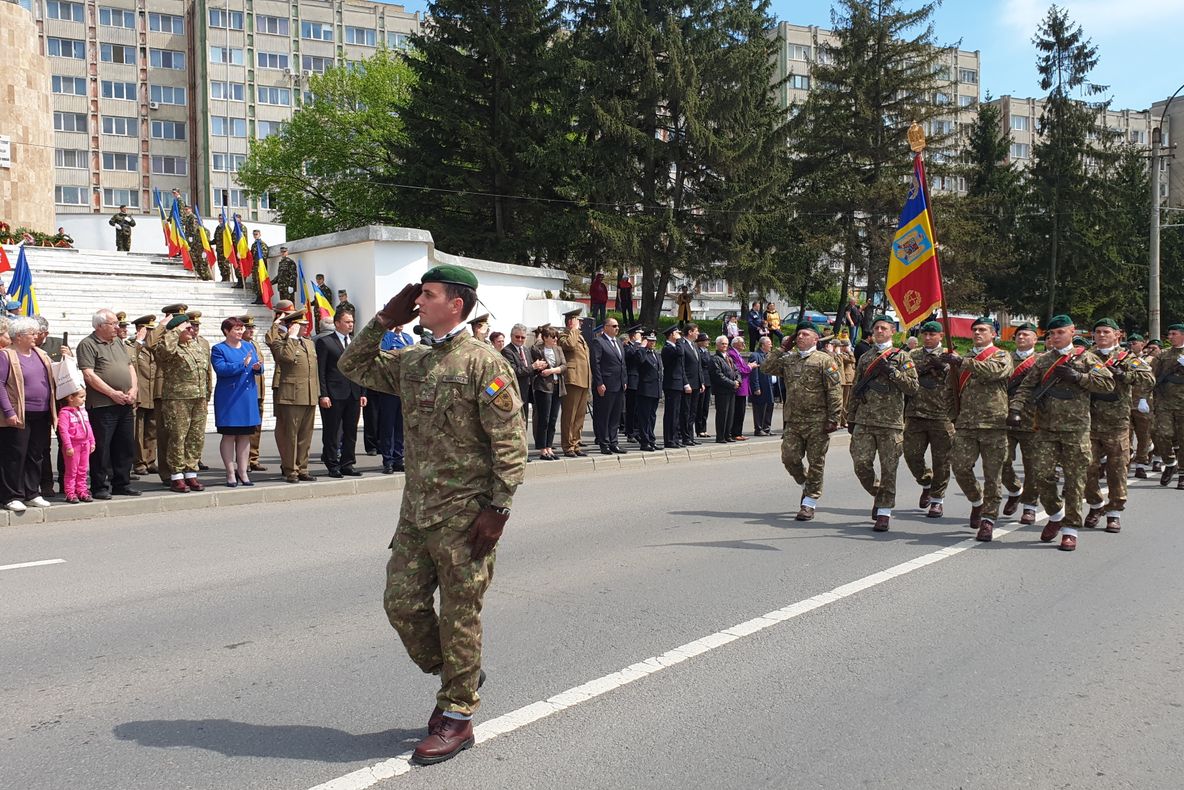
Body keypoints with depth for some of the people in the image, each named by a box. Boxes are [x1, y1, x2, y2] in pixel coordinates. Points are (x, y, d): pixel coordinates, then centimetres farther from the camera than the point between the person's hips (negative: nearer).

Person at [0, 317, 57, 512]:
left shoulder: (41, 354, 15)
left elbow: (54, 377, 23)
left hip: (42, 415, 7)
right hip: (18, 416, -7)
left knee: (37, 455, 11)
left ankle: (32, 494, 20)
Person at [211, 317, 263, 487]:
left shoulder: (249, 346, 13)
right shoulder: (218, 349, -2)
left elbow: (258, 368, 10)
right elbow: (220, 369, -17)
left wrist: (258, 367, -13)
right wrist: (243, 364, -23)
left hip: (248, 396, 5)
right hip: (229, 398, -5)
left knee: (245, 435, 8)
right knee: (229, 435, 0)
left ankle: (243, 471, 15)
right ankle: (231, 473, 7)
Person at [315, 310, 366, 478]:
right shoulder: (324, 342, -2)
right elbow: (320, 371, -6)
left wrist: (363, 393, 8)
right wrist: (323, 395, -13)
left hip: (354, 394, 5)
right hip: (334, 395, -5)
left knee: (351, 432, 9)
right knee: (332, 432, 1)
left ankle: (347, 464, 17)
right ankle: (332, 466, 9)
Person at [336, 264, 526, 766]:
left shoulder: (485, 363, -11)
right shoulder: (411, 362, 11)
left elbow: (510, 443, -14)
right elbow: (353, 367, 24)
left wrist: (498, 509, -18)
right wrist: (385, 320, 11)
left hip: (464, 514, -7)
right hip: (416, 511, 7)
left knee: (459, 616, 2)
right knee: (401, 603, 10)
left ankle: (457, 717, 16)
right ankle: (455, 676, 33)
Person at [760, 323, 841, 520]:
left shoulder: (824, 360, -3)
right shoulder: (788, 360, 13)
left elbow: (834, 392, -7)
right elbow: (766, 367, 8)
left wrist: (833, 419, -13)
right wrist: (783, 348, 5)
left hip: (817, 422, -5)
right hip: (793, 421, 5)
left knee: (815, 463, 2)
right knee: (789, 458, 1)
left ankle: (809, 503, 9)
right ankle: (806, 485, 28)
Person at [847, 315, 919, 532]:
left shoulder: (901, 357, 4)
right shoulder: (865, 358, 16)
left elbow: (913, 387, -4)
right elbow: (856, 390, 19)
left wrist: (892, 372, -15)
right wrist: (851, 418, 17)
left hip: (890, 422, -3)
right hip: (864, 421, 3)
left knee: (888, 468, -1)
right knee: (861, 463, -3)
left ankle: (884, 511, 7)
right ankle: (878, 494, 23)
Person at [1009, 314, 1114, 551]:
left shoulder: (1085, 358, 4)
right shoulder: (1042, 361, 12)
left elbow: (1108, 383, -3)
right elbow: (1027, 387, 6)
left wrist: (1078, 377, -12)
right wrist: (1016, 409, -10)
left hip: (1076, 429, -2)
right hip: (1046, 428, 2)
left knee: (1074, 480, -1)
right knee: (1042, 474, -3)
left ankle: (1070, 528, 8)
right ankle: (1055, 515, 21)